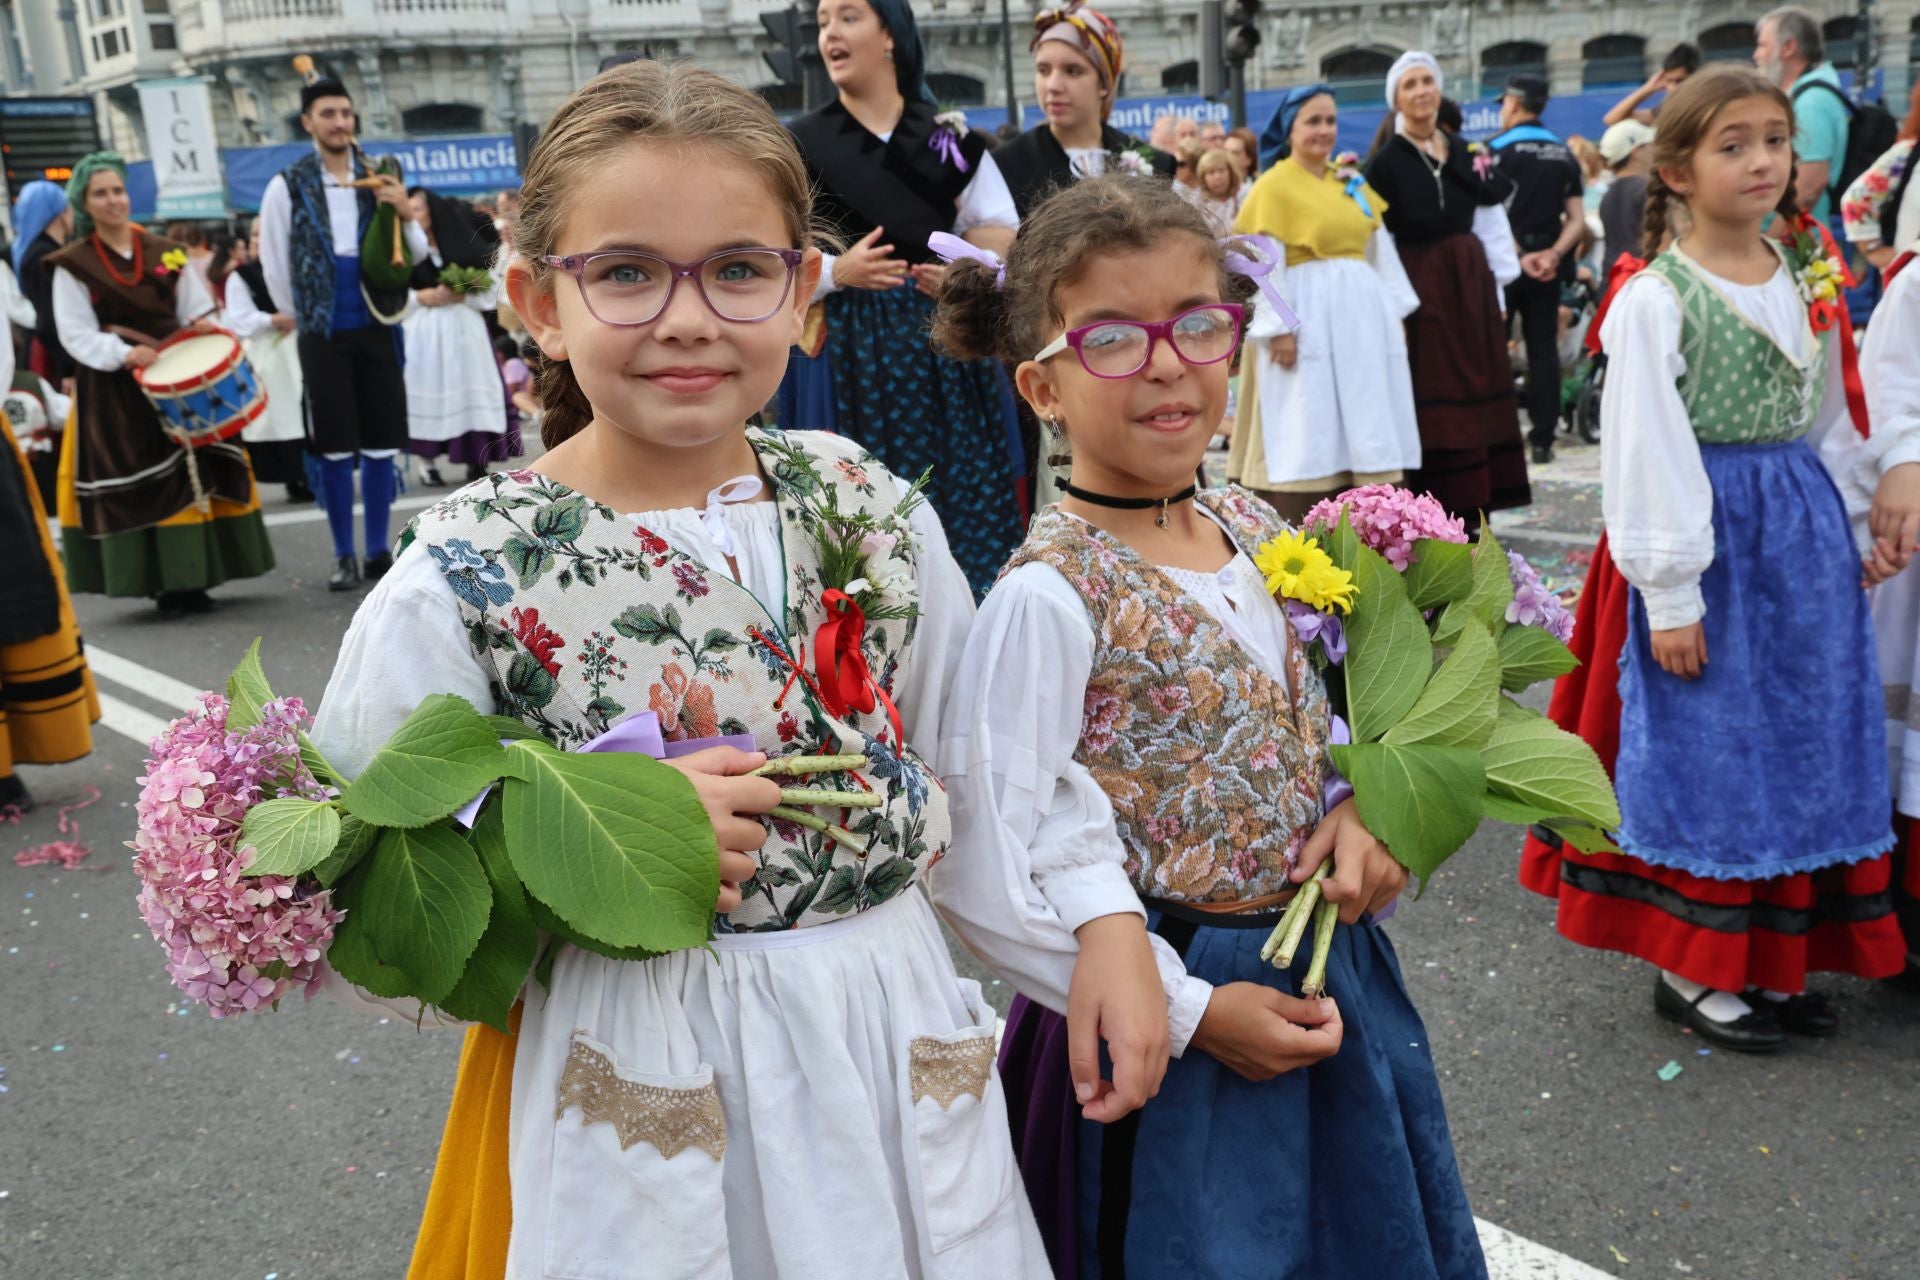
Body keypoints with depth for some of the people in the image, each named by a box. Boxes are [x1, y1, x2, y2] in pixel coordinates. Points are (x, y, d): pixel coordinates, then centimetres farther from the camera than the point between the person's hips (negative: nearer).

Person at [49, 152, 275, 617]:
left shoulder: (166, 252, 9)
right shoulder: (72, 264, -1)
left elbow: (198, 313, 9)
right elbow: (76, 336, -7)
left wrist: (203, 328, -13)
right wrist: (127, 354, -22)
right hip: (114, 390, -3)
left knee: (193, 472, 2)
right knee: (134, 483, -3)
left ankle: (193, 578, 9)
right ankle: (162, 582, 1)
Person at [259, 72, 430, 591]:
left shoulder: (379, 178, 6)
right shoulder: (287, 186, -2)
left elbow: (415, 256, 8)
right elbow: (273, 263, 5)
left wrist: (406, 215, -10)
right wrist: (303, 316, 10)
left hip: (377, 328, 2)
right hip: (323, 335, -2)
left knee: (381, 445, 6)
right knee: (336, 449, 1)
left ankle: (378, 552, 17)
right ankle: (344, 556, 11)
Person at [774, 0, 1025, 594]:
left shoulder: (947, 137, 7)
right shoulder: (800, 144, 2)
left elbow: (1003, 230, 11)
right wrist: (836, 271, -18)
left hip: (945, 343, 2)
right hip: (847, 351, -2)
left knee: (965, 496, 3)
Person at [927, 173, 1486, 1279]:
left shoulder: (1256, 533, 1)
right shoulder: (1049, 597, -20)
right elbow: (984, 878, -21)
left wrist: (1362, 806, -6)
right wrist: (1191, 1012, -16)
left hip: (1330, 974, 7)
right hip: (1167, 1026, -7)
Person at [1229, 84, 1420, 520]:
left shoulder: (1352, 182, 15)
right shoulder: (1273, 185, -5)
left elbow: (1380, 248, 15)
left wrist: (1395, 311, 10)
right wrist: (1278, 327, -18)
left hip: (1361, 313, 7)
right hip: (1308, 315, -7)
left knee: (1366, 426, 8)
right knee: (1307, 432, -4)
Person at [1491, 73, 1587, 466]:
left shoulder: (1497, 149, -6)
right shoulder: (1564, 155, 10)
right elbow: (1577, 220, 3)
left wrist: (1518, 256, -10)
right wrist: (1554, 253, -8)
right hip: (1547, 263, 4)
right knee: (1543, 348, 7)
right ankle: (1543, 439, 6)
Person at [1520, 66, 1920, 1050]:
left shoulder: (1807, 282, 8)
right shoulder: (1654, 300, -11)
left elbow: (1831, 421, 16)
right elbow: (1644, 453, -14)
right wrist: (1670, 593, -16)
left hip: (1805, 537, 7)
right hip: (1708, 541, -7)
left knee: (1806, 742, 10)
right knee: (1705, 748, -1)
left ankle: (1772, 958, 23)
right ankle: (1689, 968, 14)